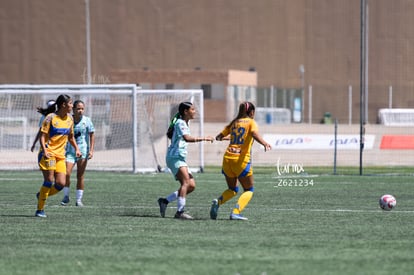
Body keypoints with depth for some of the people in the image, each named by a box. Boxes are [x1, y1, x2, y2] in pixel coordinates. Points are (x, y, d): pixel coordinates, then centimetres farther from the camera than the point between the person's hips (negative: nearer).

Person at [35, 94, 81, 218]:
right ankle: (40, 210, -4)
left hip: (60, 155, 6)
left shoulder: (70, 118, 11)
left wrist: (76, 148, 11)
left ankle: (41, 195, 21)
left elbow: (70, 136, 24)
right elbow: (42, 136, -9)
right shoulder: (50, 118, -8)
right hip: (48, 153, -6)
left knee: (61, 184, -6)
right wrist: (44, 150, -23)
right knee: (49, 181, -13)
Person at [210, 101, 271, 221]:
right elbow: (255, 134, -19)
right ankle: (235, 212, -12)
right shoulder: (251, 122, 2)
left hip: (227, 158, 5)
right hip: (241, 160, -5)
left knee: (232, 189, 21)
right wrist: (265, 144, -32)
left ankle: (218, 202, -8)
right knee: (249, 190, 9)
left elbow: (219, 137, 18)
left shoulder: (234, 123, 16)